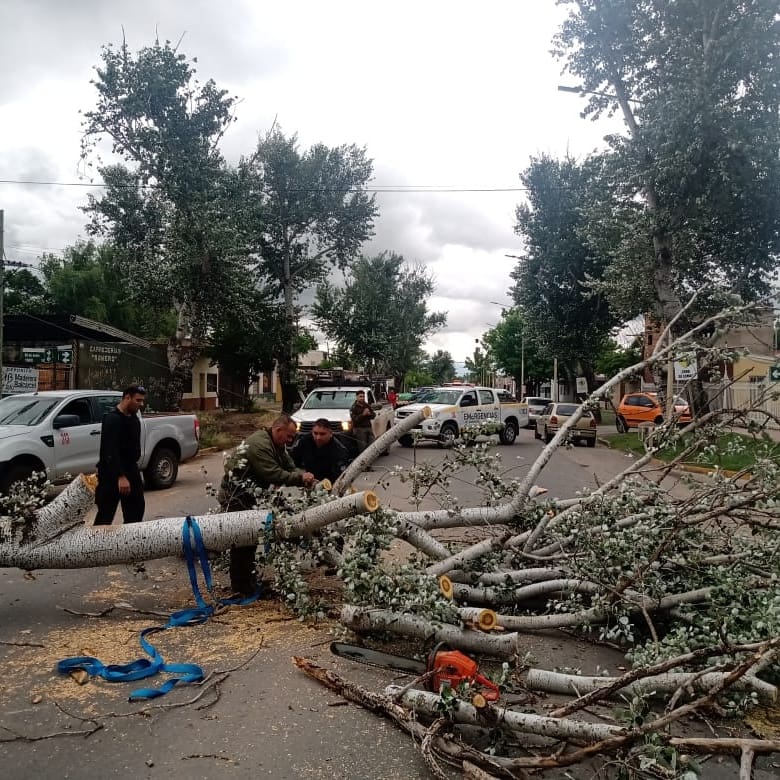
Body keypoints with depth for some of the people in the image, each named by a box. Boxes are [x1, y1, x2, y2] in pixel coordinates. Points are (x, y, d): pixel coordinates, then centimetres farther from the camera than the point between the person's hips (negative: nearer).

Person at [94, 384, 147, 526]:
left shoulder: (133, 418, 12)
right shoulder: (112, 419, -17)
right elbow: (111, 451, -26)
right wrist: (120, 476, -33)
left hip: (130, 470, 9)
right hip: (111, 473, -9)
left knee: (136, 509, 13)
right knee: (106, 514, -3)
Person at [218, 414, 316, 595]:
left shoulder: (278, 444, 7)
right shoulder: (260, 444, -25)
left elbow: (290, 467, 5)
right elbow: (273, 474, -28)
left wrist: (305, 476, -14)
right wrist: (300, 478, -23)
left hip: (248, 494, 10)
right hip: (235, 496, -10)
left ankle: (249, 580, 28)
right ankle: (242, 586, 2)